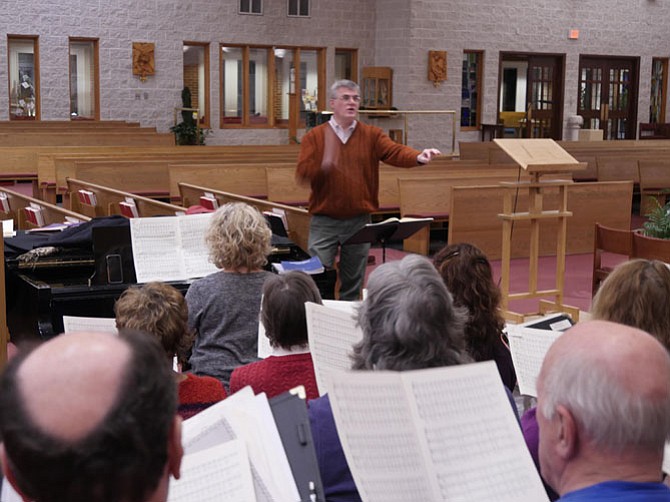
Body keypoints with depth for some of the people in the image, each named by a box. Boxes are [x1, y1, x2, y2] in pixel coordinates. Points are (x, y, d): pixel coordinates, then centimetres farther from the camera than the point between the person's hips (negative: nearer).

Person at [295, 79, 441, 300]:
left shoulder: (372, 135, 4)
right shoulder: (314, 137, 1)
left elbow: (394, 151, -13)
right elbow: (302, 174, -8)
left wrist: (418, 157, -34)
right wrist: (324, 164, -27)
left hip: (359, 222, 2)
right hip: (324, 221, -2)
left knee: (353, 284, 11)